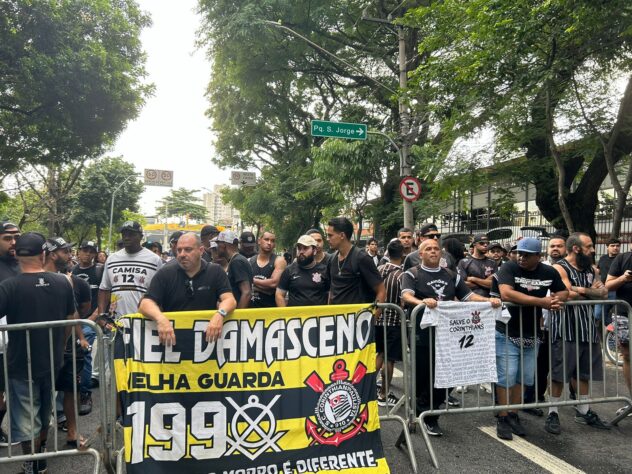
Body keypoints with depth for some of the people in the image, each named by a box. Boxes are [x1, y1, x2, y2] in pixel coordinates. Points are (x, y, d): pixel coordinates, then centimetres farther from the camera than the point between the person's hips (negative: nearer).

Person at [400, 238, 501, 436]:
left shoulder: (451, 275, 16)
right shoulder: (412, 274, 0)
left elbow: (468, 295, 9)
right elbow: (406, 296, -17)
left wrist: (488, 300, -9)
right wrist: (422, 302, -38)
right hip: (422, 334, -4)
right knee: (423, 378, 4)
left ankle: (424, 413, 25)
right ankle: (427, 417, 23)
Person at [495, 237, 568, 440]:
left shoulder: (549, 272, 1)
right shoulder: (509, 268, -14)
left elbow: (564, 292, 13)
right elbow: (506, 293, -29)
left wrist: (557, 299, -13)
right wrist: (541, 301, -29)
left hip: (531, 335, 5)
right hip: (507, 334, -5)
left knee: (523, 378, 13)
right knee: (506, 377, -2)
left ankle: (513, 415, 27)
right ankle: (502, 419, 10)